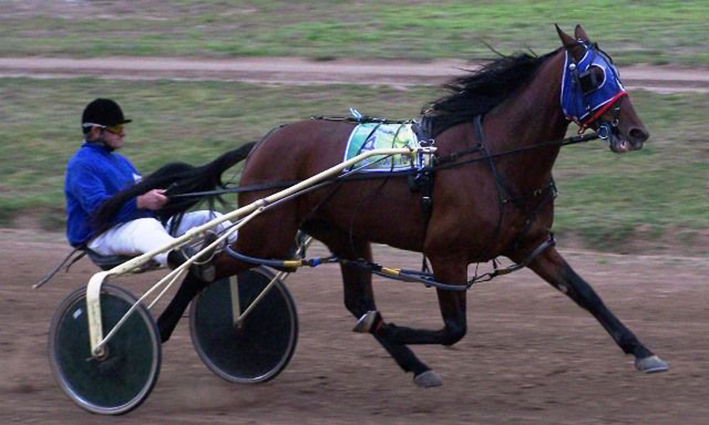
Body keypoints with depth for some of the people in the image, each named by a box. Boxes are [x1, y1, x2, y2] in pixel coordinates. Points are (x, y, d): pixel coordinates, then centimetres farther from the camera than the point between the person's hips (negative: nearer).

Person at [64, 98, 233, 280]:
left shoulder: (120, 161, 28)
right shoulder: (82, 164, -4)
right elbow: (96, 205, -19)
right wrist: (141, 201, -28)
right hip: (103, 235, -10)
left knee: (211, 218, -2)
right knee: (146, 228, -44)